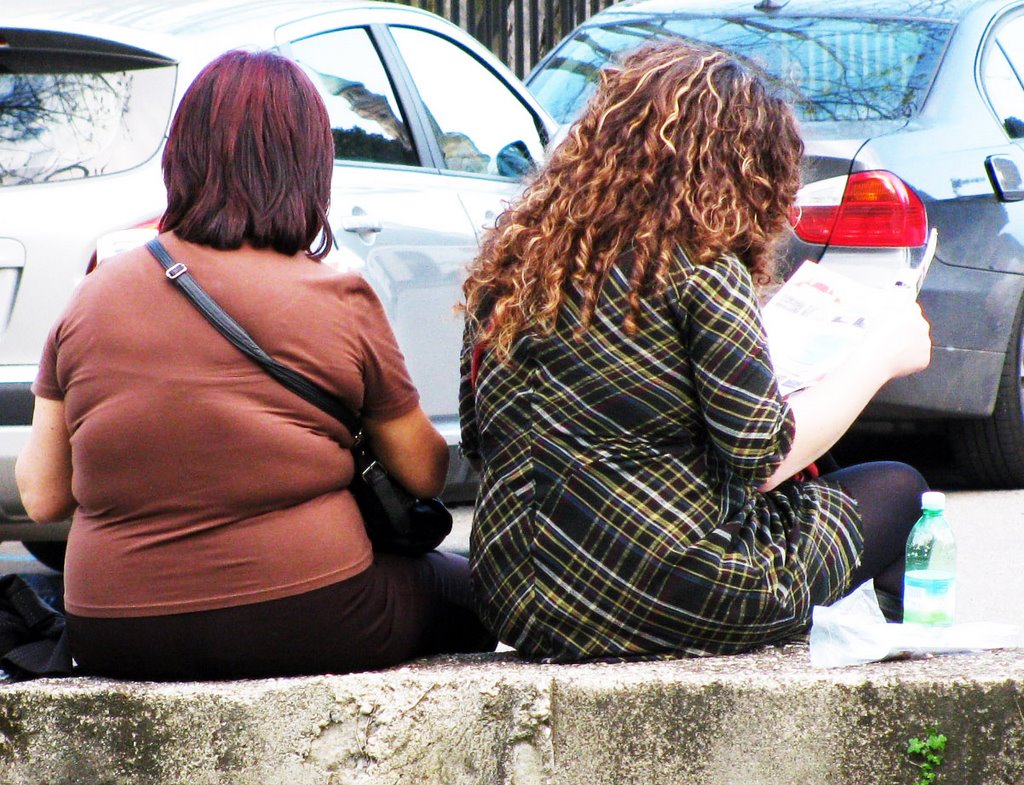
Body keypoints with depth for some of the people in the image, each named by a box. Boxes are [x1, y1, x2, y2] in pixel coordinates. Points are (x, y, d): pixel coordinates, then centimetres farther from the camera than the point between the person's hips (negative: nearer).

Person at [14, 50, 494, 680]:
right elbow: (424, 474, 3)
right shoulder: (340, 302, -7)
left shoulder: (93, 299, 0)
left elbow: (42, 498, 3)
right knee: (469, 593, 27)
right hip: (308, 622, -2)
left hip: (115, 643, 2)